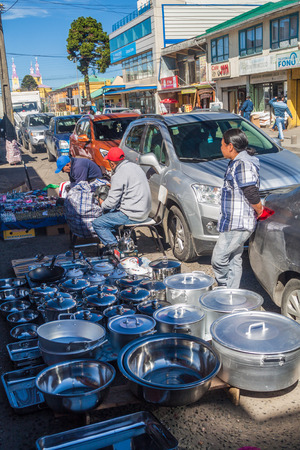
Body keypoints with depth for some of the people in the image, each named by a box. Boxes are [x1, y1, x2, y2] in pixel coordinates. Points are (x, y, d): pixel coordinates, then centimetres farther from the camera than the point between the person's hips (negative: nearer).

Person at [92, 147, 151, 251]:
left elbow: (112, 202, -18)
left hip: (131, 215, -10)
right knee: (107, 211, 27)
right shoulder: (135, 166, 9)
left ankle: (114, 247, -10)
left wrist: (102, 203, 4)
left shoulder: (119, 176, -19)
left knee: (97, 224, -4)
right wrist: (113, 186, 33)